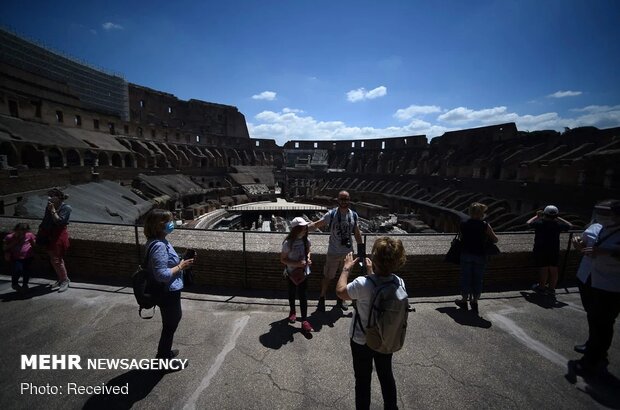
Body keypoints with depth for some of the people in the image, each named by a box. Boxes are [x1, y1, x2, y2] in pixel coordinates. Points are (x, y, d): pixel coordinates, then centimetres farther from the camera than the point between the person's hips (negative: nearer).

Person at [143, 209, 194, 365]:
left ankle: (164, 352, 46)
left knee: (171, 322, 27)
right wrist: (181, 266, -19)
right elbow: (162, 274, -30)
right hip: (168, 293, -10)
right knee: (170, 325, 10)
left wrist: (179, 262, 5)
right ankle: (165, 360, 30)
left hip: (168, 291, 10)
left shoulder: (159, 242, 4)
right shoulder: (159, 246, -28)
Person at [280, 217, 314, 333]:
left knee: (303, 295, 2)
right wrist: (296, 263, -27)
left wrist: (308, 258, -11)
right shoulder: (288, 243, -22)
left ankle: (304, 320, 11)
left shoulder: (306, 240, -9)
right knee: (292, 292, 20)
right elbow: (283, 259, -15)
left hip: (304, 272, 2)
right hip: (292, 273, -2)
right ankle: (292, 311, 44)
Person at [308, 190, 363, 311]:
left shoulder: (354, 215, -2)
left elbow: (357, 233, 7)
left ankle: (340, 300, 37)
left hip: (347, 252, 4)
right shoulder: (331, 214, -13)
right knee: (327, 277, 7)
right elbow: (317, 224, -15)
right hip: (333, 253, -3)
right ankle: (322, 299, 29)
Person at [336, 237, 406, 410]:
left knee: (363, 380, 19)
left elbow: (340, 292, -15)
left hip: (361, 341, -4)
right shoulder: (399, 283, -20)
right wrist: (371, 271, 8)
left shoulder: (362, 284, -35)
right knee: (386, 376, 28)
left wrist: (346, 268, -5)